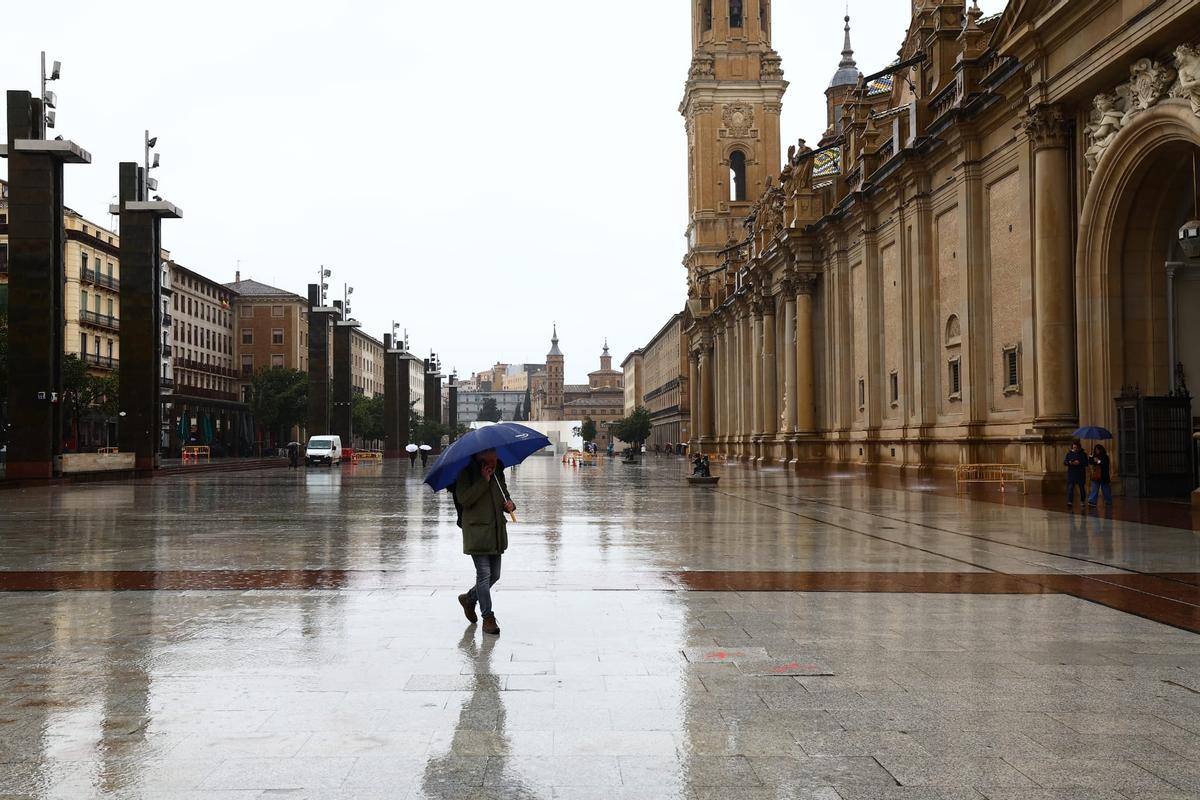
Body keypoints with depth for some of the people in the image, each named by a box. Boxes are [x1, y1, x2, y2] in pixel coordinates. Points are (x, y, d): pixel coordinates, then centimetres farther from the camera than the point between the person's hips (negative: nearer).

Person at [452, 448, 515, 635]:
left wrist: (509, 504, 0)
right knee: (484, 574, -6)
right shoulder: (467, 472, -8)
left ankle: (469, 599, 36)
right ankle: (488, 618, 3)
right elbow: (464, 499, -19)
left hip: (496, 531, 7)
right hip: (477, 531, -7)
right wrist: (483, 481, -21)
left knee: (494, 575, 11)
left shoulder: (498, 472, 13)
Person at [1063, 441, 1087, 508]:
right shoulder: (1069, 454, 7)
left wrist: (1079, 463, -19)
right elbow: (1064, 462, 4)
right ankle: (1070, 501, -20)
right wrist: (1069, 463, -17)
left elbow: (1086, 463, -2)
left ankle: (1082, 501, 25)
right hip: (1071, 473, 0)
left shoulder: (1083, 454, 4)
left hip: (1081, 474, 0)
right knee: (1070, 487, -13)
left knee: (1081, 488, 10)